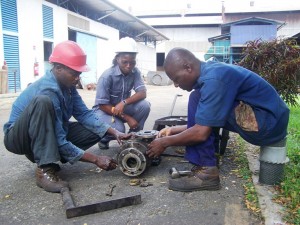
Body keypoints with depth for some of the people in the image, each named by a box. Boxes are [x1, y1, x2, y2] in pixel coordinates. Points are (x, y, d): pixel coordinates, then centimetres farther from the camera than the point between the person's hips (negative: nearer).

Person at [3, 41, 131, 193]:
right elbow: (59, 142, -31)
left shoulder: (67, 84, -7)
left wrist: (114, 132, -18)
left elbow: (84, 114, -6)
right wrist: (96, 160, -27)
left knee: (96, 130, -4)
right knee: (42, 101, -37)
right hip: (19, 137, -8)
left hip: (50, 134, 8)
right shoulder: (48, 91, -31)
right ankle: (45, 169, -30)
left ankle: (41, 155, 4)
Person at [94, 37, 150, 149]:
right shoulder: (107, 76, -25)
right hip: (105, 110, -4)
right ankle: (104, 139, 5)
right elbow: (103, 105, -23)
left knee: (144, 105, -23)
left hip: (122, 108, 5)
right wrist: (127, 118, -27)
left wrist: (124, 102, -38)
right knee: (118, 129, -33)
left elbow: (142, 93, -20)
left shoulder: (135, 72, -11)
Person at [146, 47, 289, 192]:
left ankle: (206, 171, -12)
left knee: (197, 99, -16)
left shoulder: (214, 79, -22)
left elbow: (201, 132, -22)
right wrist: (175, 130, 14)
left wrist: (166, 142, -9)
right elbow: (203, 124, 17)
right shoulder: (210, 71, 8)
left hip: (269, 122, -10)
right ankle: (203, 162, 11)